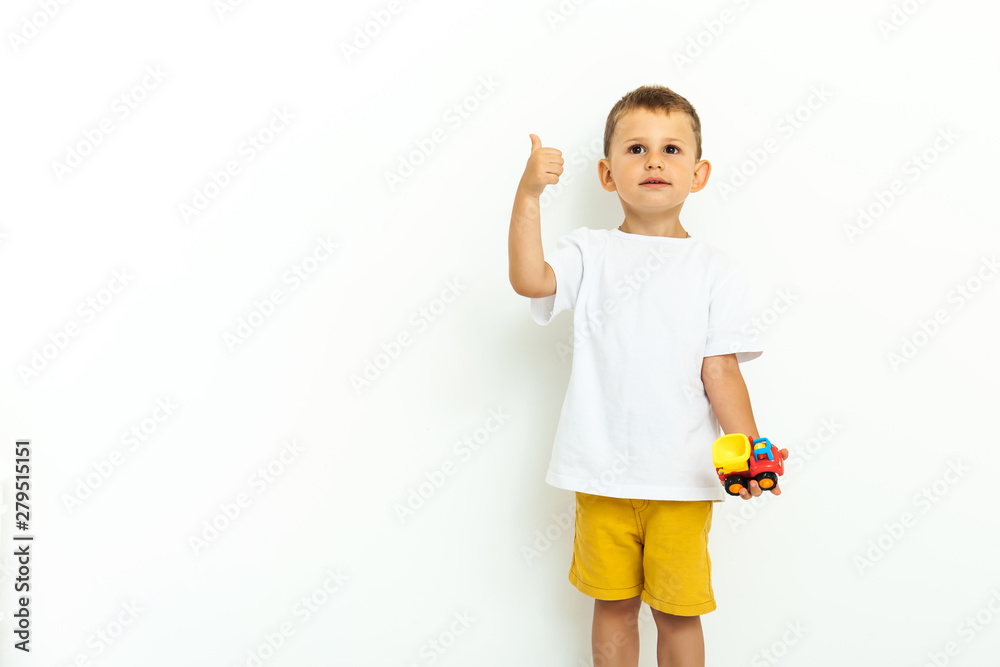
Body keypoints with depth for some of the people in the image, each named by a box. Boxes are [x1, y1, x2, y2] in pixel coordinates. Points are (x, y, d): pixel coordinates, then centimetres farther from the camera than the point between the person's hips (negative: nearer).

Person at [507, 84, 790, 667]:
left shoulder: (716, 268, 1)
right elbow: (528, 280, -18)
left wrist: (748, 446, -15)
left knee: (679, 609, 12)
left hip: (683, 475, 0)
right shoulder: (590, 253, 1)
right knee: (614, 603, 16)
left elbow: (720, 369, -3)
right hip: (602, 471, 1)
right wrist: (529, 195, -25)